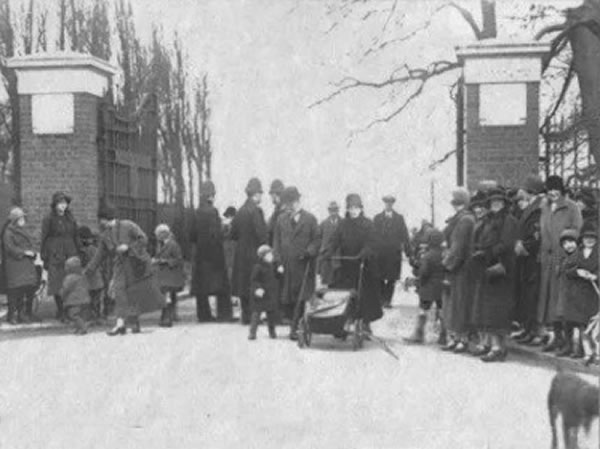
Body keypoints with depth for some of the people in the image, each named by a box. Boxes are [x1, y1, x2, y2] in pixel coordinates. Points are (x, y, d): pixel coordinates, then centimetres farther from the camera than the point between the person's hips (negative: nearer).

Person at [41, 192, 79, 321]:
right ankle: (61, 312, 4)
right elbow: (44, 239, -1)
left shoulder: (70, 218, 14)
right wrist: (44, 258, -7)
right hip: (55, 256, -4)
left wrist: (78, 254, 12)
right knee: (58, 286, -4)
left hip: (71, 254, 4)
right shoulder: (48, 219, 1)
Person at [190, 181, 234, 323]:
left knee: (202, 284, 9)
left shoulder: (196, 213, 5)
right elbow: (216, 234, -17)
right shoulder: (212, 211, -14)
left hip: (200, 253, 6)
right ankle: (224, 314, 1)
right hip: (214, 253, -6)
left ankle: (203, 314, 12)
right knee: (222, 285, 2)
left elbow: (192, 237, 8)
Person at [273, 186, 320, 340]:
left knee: (301, 299, -8)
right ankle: (294, 324, 15)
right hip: (287, 266, 3)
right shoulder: (282, 220, 13)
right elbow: (277, 242, 11)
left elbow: (317, 240, 3)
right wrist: (279, 262, 1)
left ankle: (294, 328, -4)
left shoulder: (310, 219, 4)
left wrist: (308, 252, -15)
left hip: (304, 266, -3)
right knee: (287, 298, 1)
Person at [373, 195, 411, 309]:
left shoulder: (399, 218, 8)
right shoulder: (377, 218, 9)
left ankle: (387, 300, 7)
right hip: (379, 252, 0)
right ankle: (381, 299, 12)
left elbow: (405, 236, 5)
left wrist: (408, 252, -1)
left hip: (394, 253, 0)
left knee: (392, 279, 0)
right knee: (379, 278, 1)